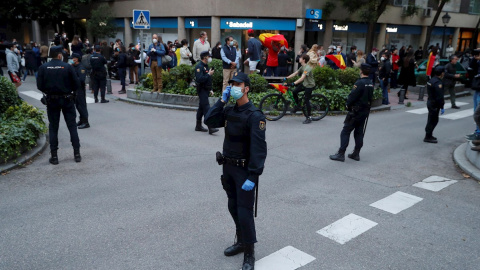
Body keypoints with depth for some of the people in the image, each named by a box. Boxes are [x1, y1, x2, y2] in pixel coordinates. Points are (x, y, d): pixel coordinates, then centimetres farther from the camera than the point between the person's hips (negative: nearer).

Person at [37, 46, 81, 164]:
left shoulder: (43, 68, -4)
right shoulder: (67, 67, -9)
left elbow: (40, 86, -4)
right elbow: (76, 84, -8)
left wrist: (48, 91, 14)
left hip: (52, 101, 1)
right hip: (67, 100, -1)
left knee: (53, 128, 9)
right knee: (72, 126, 7)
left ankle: (54, 156, 9)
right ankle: (77, 153, 9)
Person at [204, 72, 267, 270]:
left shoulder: (255, 116, -18)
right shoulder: (229, 111, 5)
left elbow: (259, 148, -23)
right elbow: (209, 121, -4)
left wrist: (252, 177, -27)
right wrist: (222, 100, -8)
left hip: (245, 170, -7)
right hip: (228, 167, 7)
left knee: (244, 212, -2)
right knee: (233, 207, 18)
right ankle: (241, 241, 37)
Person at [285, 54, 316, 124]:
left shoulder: (307, 68, -24)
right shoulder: (302, 67, 6)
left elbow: (302, 78, -35)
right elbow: (295, 73, 8)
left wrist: (294, 83, -44)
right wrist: (286, 78, 2)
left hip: (309, 85, -9)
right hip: (304, 84, 9)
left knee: (306, 101, -6)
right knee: (294, 92, -3)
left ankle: (309, 118, 3)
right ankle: (297, 105, 17)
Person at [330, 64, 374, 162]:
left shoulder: (360, 83, -18)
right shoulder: (371, 84, 6)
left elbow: (352, 96, -18)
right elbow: (370, 97, 11)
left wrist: (348, 105, -2)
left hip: (356, 111, -8)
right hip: (366, 111, 8)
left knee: (345, 132, -3)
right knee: (359, 133, 13)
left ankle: (341, 154, -4)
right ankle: (356, 154, 17)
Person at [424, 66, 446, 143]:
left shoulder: (431, 80, 9)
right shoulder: (438, 83, -21)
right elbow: (439, 97, -23)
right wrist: (441, 107, -19)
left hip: (430, 102, 10)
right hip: (434, 105, -10)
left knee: (431, 120, 18)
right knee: (433, 121, -2)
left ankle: (429, 135, 28)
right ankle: (428, 137, 2)